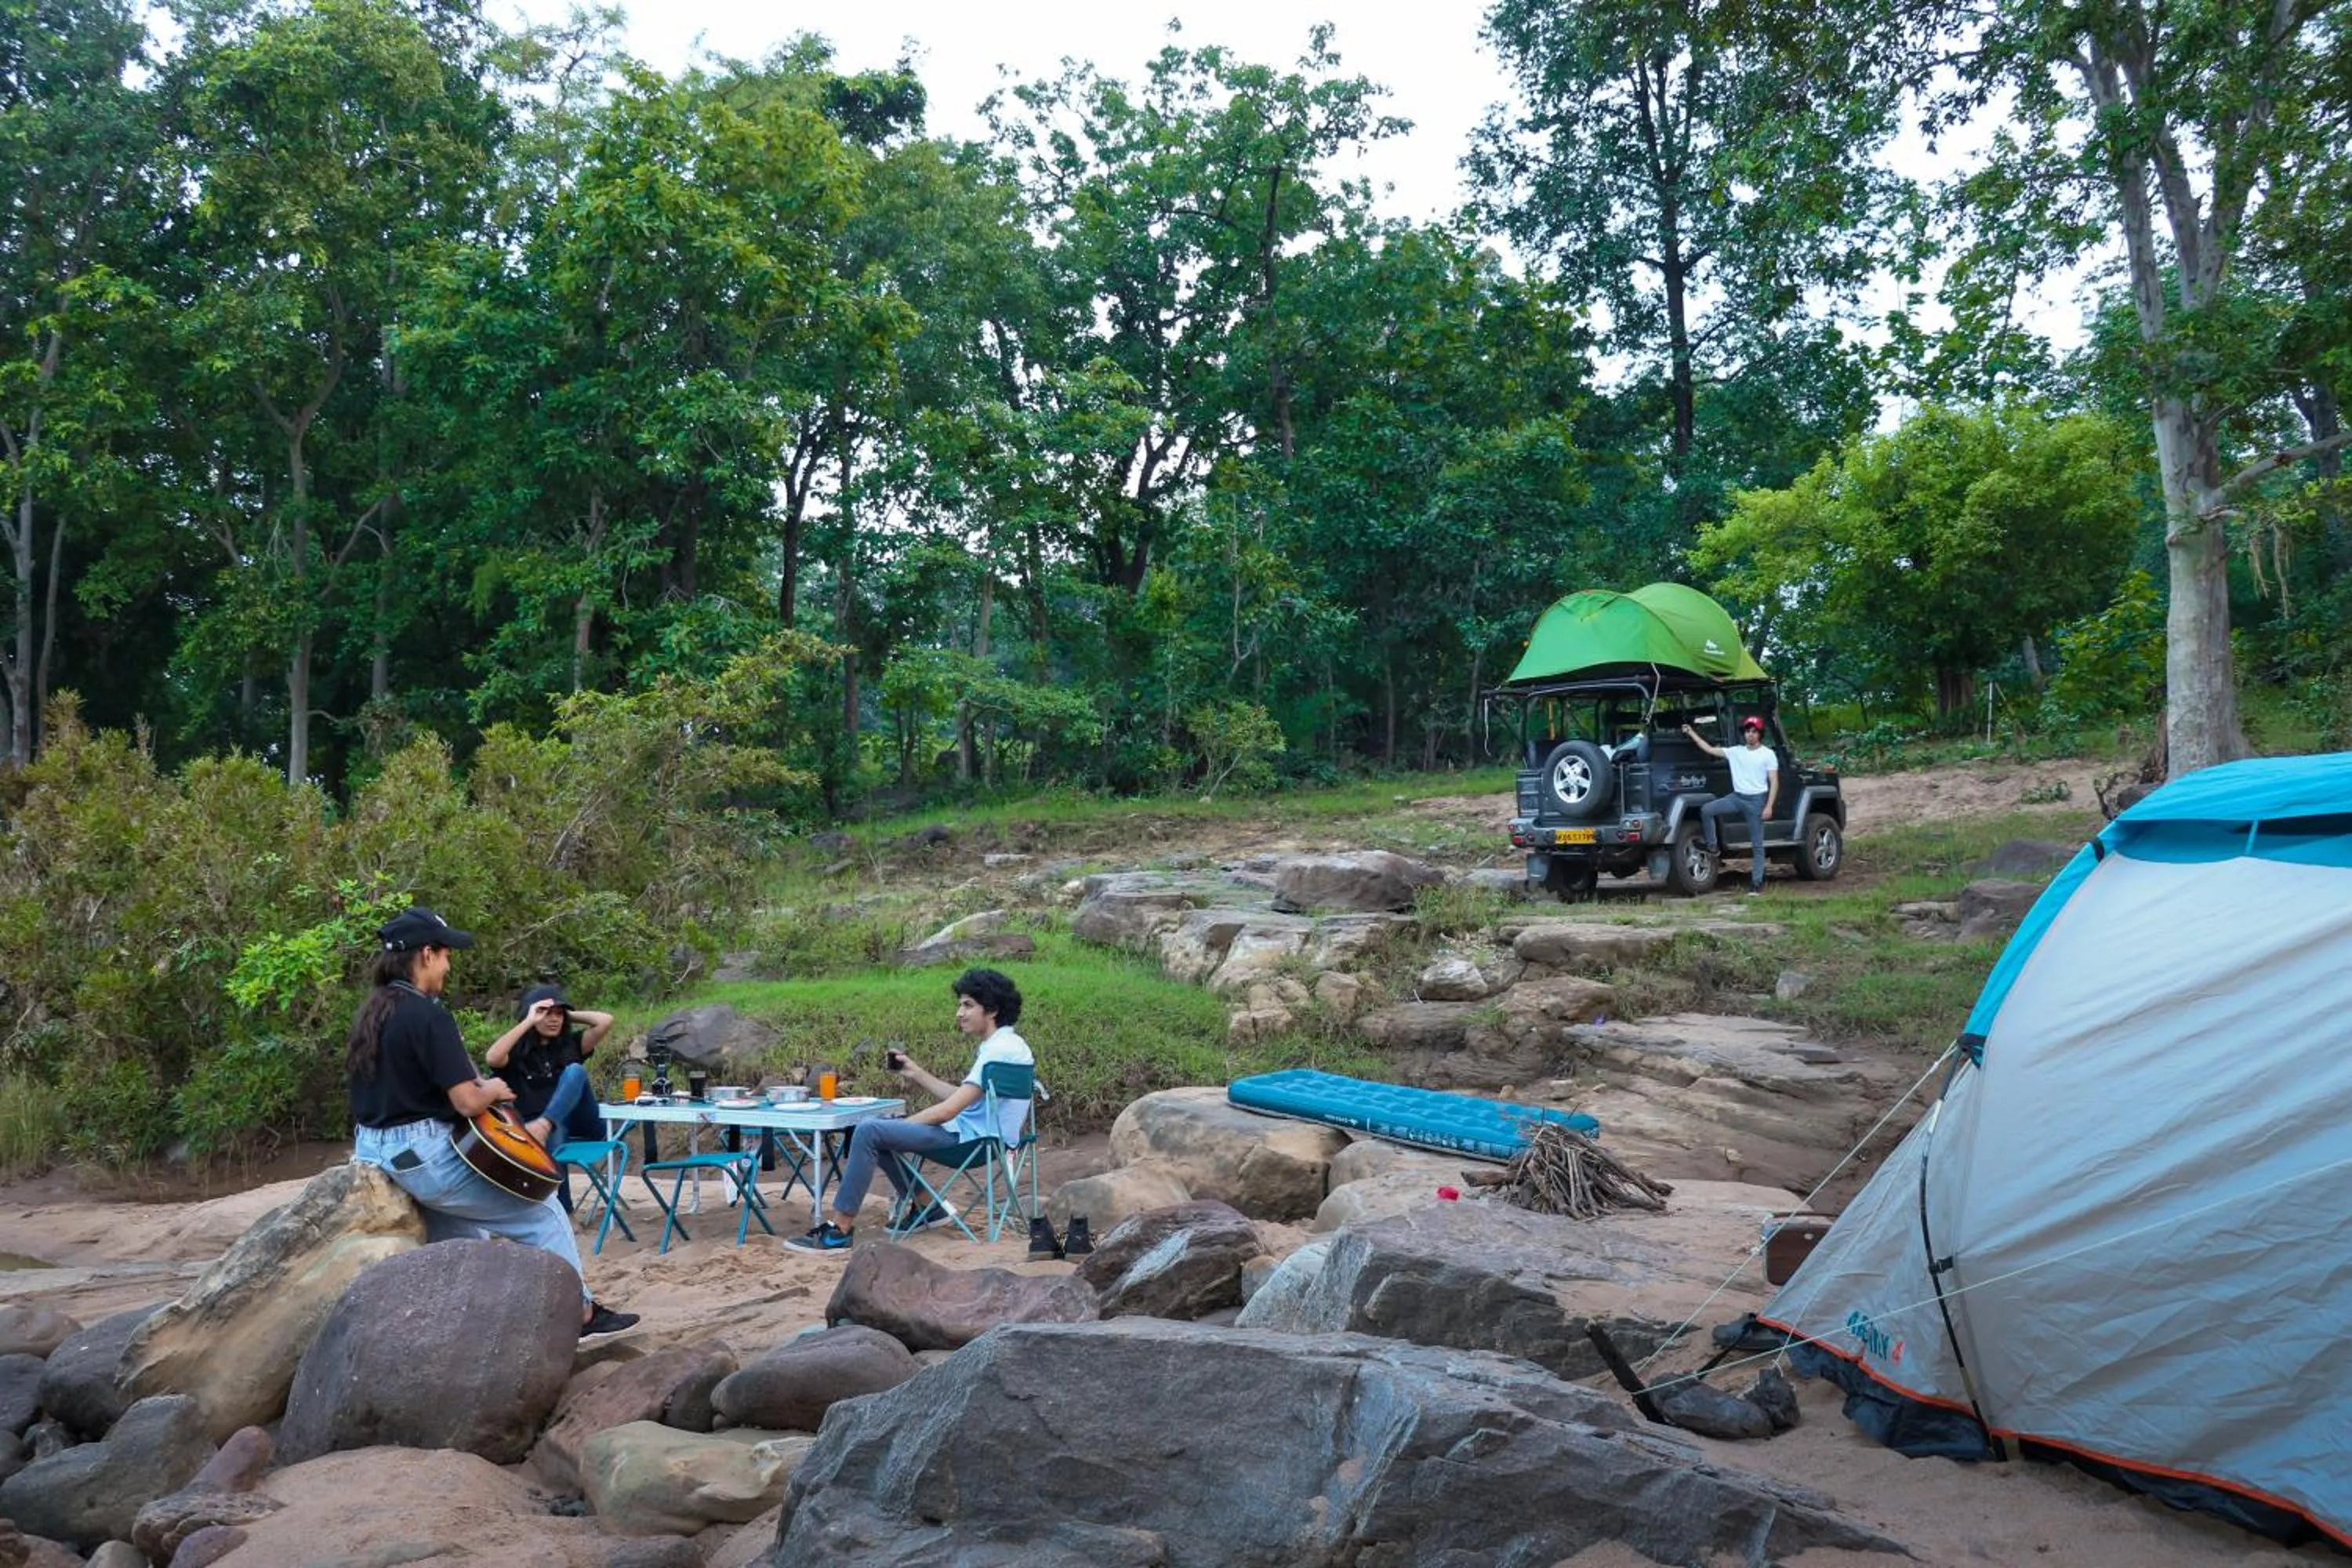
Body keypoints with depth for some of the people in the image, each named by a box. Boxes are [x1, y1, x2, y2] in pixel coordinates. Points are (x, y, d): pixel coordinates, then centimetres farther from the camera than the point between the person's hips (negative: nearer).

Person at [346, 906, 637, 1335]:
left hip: (373, 1154, 9)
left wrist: (476, 1086, 15)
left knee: (464, 1239, 26)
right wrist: (493, 1090, 0)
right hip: (423, 1157, -9)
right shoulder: (429, 1016, -19)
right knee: (544, 1215, 5)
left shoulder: (371, 1014, 8)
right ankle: (580, 1312, 13)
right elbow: (467, 1102, -21)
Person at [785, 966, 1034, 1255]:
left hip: (971, 1137, -11)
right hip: (969, 1130, 11)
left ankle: (840, 1230, -16)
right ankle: (927, 1209, 19)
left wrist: (901, 1125, -9)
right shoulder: (1000, 1045, 14)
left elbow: (949, 1110, -20)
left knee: (868, 1132, -19)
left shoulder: (1000, 1049, -18)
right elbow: (960, 1099, 18)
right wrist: (916, 1074, 14)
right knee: (878, 1132, 19)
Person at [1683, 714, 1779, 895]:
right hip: (1737, 797, 4)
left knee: (1757, 844, 0)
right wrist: (1691, 733, 7)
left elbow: (1774, 782, -4)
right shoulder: (1736, 752, 8)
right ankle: (1713, 847, -2)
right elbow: (1710, 750, 11)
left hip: (1756, 800, -4)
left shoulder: (1768, 754, -2)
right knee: (1706, 810, -17)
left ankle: (1757, 882, 3)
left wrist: (1769, 806, -14)